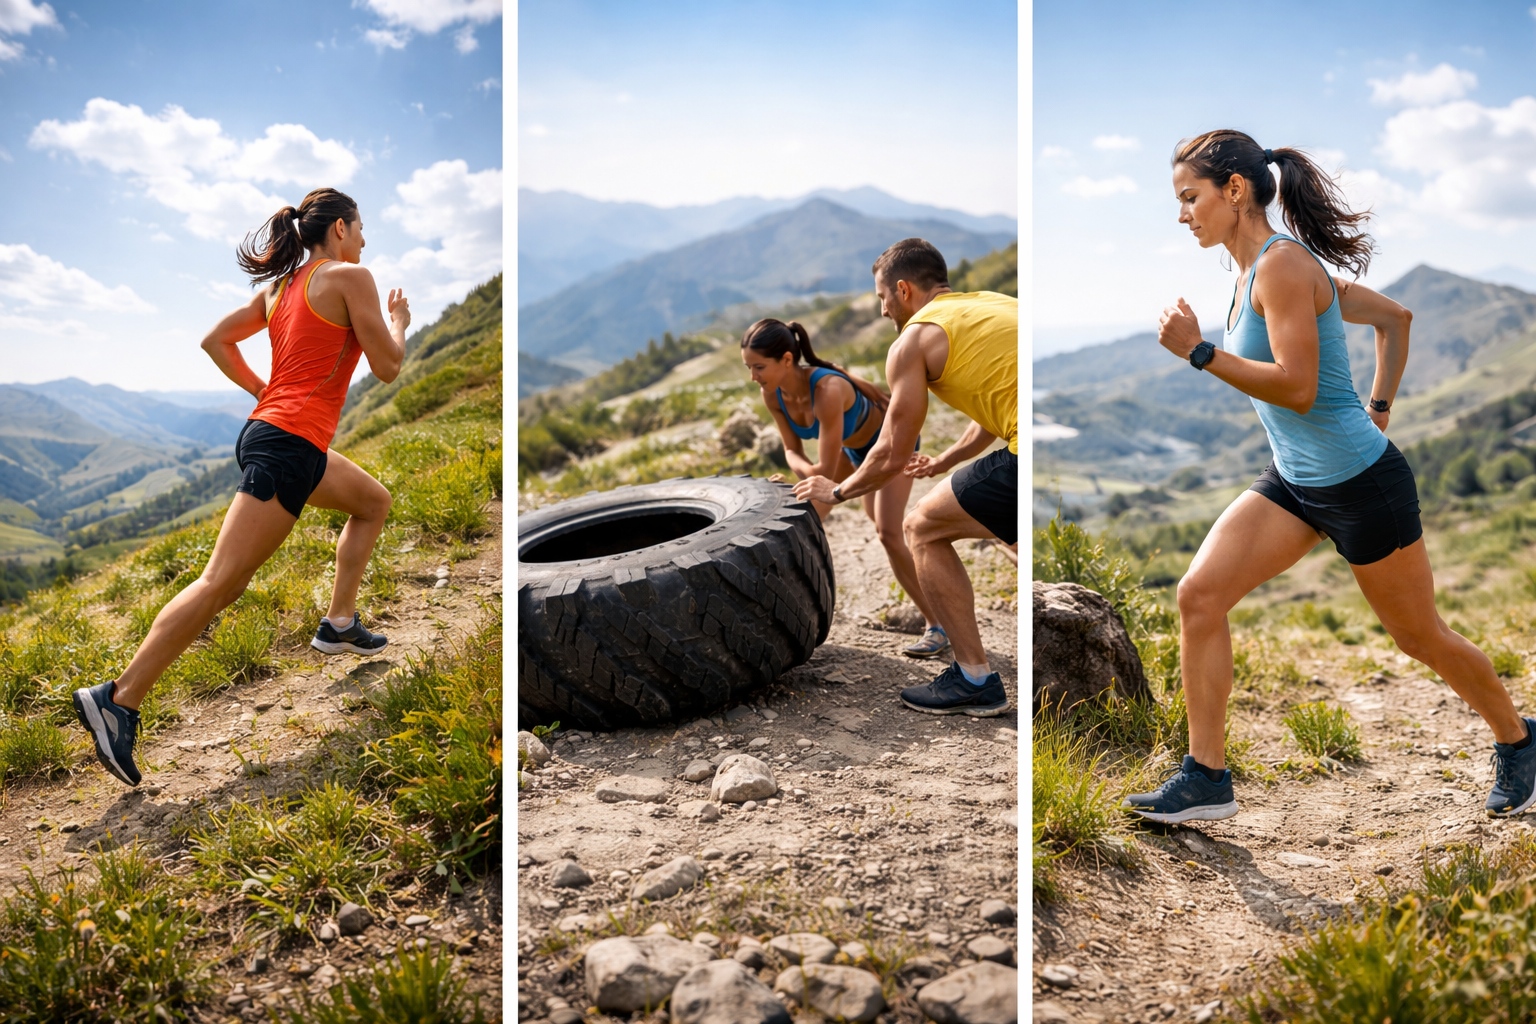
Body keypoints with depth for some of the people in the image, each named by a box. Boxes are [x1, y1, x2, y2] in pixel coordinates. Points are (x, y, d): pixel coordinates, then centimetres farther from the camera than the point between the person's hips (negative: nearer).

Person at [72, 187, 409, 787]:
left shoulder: (280, 287, 16)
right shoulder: (350, 277, -6)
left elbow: (215, 341, 19)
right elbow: (386, 368, -7)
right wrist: (399, 323, 11)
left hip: (270, 426, 10)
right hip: (289, 446, -10)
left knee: (373, 501, 27)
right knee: (220, 583, -12)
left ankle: (339, 625, 26)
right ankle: (118, 700, -13)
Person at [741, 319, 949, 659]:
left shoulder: (827, 390, -43)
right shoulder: (773, 393, -22)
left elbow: (827, 472, -39)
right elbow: (792, 450, -10)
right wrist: (806, 470, -32)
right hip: (850, 444, 7)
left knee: (887, 534, -20)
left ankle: (936, 626, -6)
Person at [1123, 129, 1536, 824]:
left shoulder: (1282, 266, -18)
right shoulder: (1259, 270, 9)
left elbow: (1297, 388, -26)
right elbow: (1395, 317, 18)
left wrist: (1199, 352, -26)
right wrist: (1379, 406, 18)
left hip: (1360, 481, -9)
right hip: (1293, 482, 9)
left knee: (1421, 638, 9)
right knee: (1198, 595, -6)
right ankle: (1206, 778, 0)